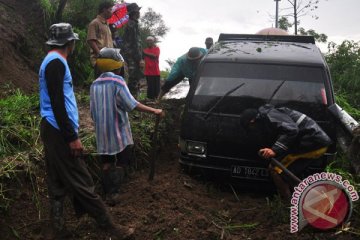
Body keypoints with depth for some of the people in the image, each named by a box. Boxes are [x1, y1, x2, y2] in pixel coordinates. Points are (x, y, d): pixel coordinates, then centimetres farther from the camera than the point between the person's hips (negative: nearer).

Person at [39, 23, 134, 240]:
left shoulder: (52, 61, 18)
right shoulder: (56, 62, -14)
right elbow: (57, 103, -21)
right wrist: (72, 137, -21)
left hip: (54, 130, 11)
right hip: (59, 131, -11)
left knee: (58, 182, 14)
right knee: (80, 182, -5)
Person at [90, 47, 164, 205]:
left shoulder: (95, 84, 6)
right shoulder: (117, 81, -13)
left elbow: (93, 111, 9)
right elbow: (132, 104, -19)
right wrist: (154, 111, -16)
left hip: (102, 132, 6)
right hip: (118, 131, -5)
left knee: (107, 162, 16)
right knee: (121, 162, 7)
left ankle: (108, 192, 20)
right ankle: (113, 193, 3)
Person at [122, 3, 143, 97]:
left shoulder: (129, 23, 20)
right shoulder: (133, 24, -11)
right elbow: (135, 43, -18)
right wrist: (140, 58, -20)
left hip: (129, 55, 10)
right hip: (133, 55, -10)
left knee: (134, 79, 14)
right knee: (135, 80, -9)